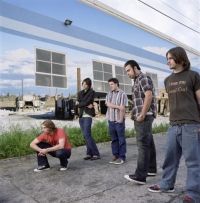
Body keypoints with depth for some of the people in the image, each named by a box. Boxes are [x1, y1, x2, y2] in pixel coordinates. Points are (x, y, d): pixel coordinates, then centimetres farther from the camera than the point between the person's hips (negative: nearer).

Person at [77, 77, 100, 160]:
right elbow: (78, 104, 4)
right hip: (81, 115, 7)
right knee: (85, 135, 6)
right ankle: (89, 153, 12)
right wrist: (87, 105, -8)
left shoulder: (91, 92, -1)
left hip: (88, 115, -6)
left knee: (87, 135, -13)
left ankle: (96, 154, -7)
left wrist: (80, 103, 2)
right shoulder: (80, 93, 16)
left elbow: (86, 102, -13)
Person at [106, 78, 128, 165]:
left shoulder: (122, 94, -5)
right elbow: (107, 104, -3)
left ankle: (122, 157, 10)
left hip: (119, 120, -5)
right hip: (111, 120, 6)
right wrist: (118, 106, -13)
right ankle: (115, 155, 21)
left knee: (121, 139, 2)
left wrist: (121, 120, -16)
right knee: (114, 139, 12)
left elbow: (122, 108, -11)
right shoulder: (109, 94, 12)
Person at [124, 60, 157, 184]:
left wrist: (142, 114, -22)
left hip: (144, 116, -10)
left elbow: (149, 96, -20)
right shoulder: (138, 80, 22)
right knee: (149, 143, 13)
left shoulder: (143, 78, -7)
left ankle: (140, 176, -10)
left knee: (143, 145, -11)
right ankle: (151, 169, 23)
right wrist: (136, 114, 14)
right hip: (143, 116, 10)